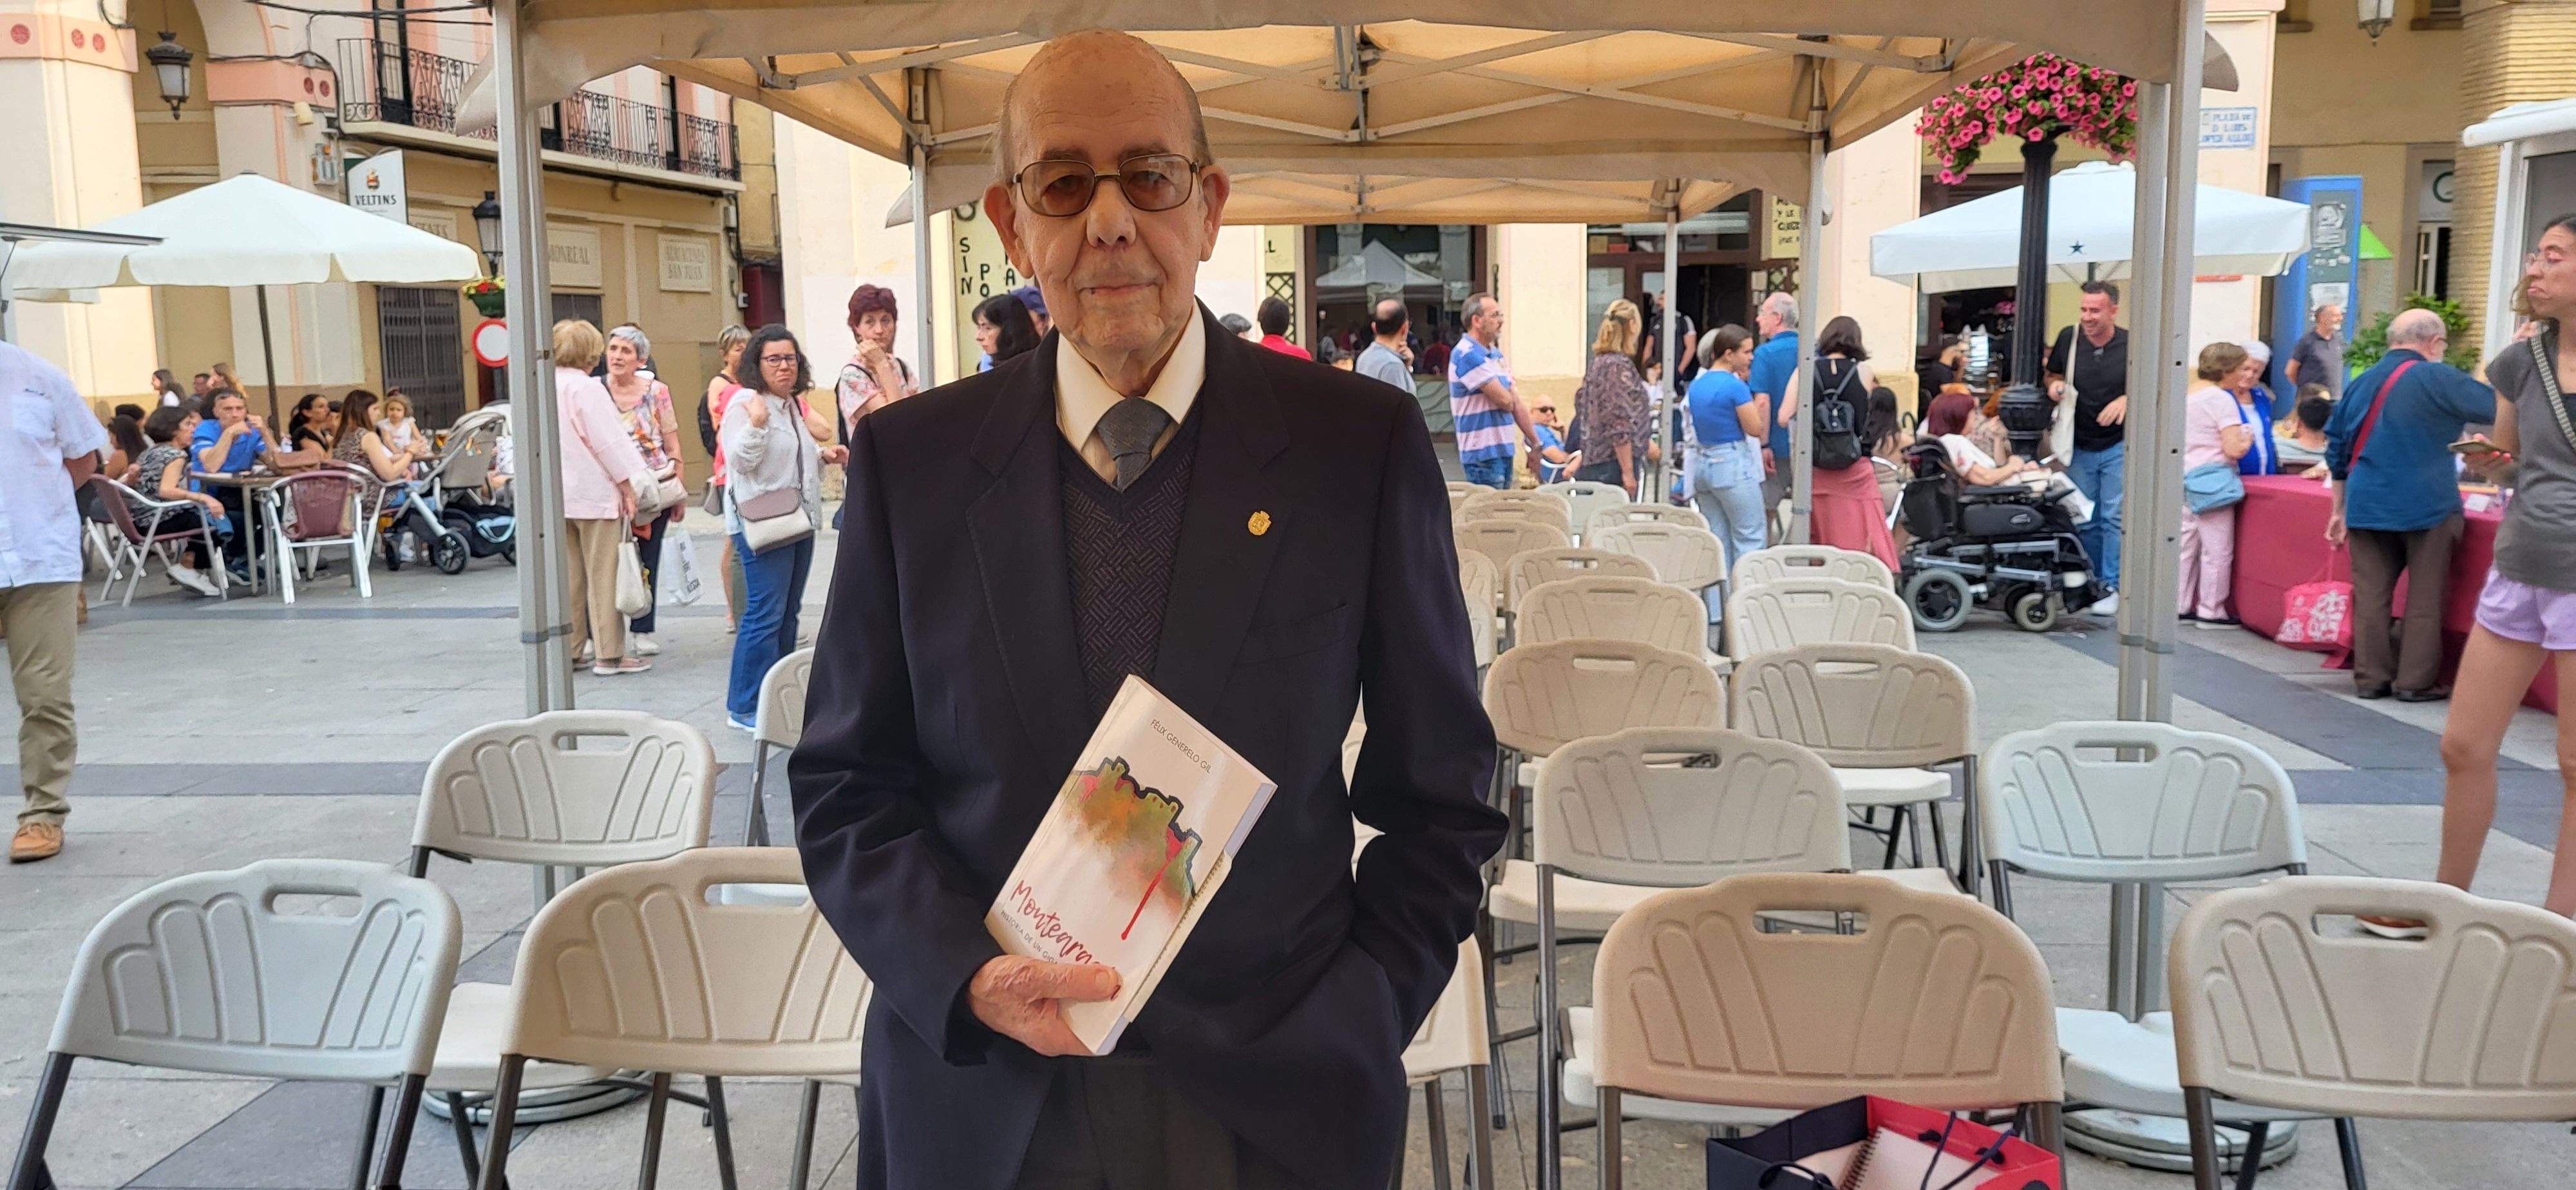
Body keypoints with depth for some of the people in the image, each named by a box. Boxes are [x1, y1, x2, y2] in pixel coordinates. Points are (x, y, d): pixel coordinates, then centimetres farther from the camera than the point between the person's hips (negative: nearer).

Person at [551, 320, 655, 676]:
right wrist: (628, 487, -9)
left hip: (557, 495, 7)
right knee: (604, 576, -2)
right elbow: (608, 442, -14)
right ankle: (609, 654, 0)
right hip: (595, 493, -7)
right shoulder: (586, 387, -13)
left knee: (569, 576, 12)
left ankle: (570, 650, 18)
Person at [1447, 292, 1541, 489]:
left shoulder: (1496, 354, 16)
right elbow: (1504, 400, -18)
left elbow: (1516, 404, 17)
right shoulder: (1466, 355, -14)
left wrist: (1535, 444, 15)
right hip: (1483, 455, -9)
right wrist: (1509, 401, 6)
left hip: (1504, 450, 9)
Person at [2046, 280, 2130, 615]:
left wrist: (2127, 400, -18)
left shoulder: (2132, 345, -9)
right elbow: (2054, 375, 16)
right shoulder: (2069, 338, 0)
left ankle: (2112, 587, -1)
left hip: (2118, 445, -3)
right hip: (2079, 447, 4)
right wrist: (2055, 385, -7)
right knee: (2083, 521, 8)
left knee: (2114, 517, -7)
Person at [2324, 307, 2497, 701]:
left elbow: (2338, 450, 17)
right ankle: (2416, 681, 6)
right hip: (2427, 506, -5)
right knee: (2425, 598, 3)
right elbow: (2496, 407, -6)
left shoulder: (2360, 383, 12)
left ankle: (2371, 678, 10)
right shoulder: (2437, 378, -8)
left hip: (2367, 506, 5)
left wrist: (2340, 509, 24)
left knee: (2371, 594, 7)